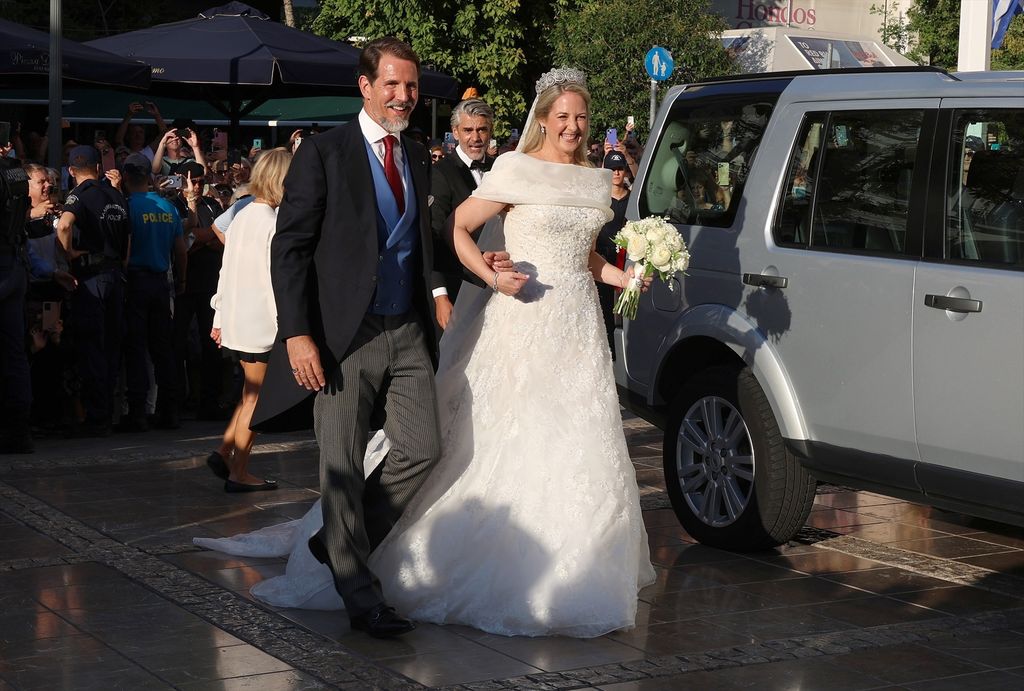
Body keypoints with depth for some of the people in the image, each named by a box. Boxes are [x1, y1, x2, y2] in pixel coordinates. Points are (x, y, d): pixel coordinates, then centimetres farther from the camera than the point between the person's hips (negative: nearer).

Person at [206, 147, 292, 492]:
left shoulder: (241, 216, 10)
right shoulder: (273, 223, -15)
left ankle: (225, 452, 14)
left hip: (233, 318, 8)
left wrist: (219, 318, 20)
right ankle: (239, 473, 7)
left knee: (252, 392, 19)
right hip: (260, 322, -8)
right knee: (255, 398, 2)